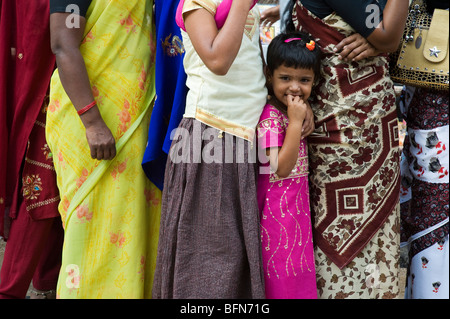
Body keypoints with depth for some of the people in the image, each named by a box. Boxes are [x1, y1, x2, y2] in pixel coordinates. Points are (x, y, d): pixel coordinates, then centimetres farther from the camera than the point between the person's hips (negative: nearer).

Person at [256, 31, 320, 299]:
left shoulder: (297, 107, 5)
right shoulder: (270, 116, -19)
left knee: (298, 265, 16)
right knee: (281, 270, 1)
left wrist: (307, 112, -2)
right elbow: (282, 167, -25)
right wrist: (295, 121, -27)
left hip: (299, 199, 8)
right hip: (277, 203, -8)